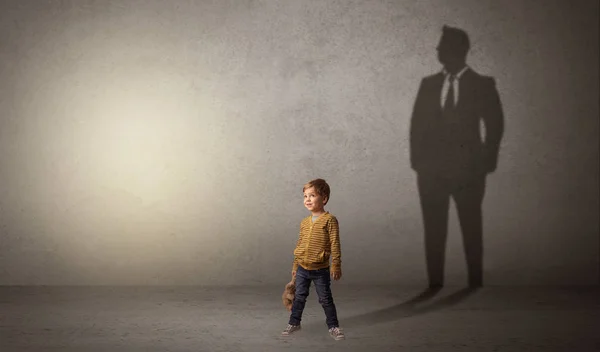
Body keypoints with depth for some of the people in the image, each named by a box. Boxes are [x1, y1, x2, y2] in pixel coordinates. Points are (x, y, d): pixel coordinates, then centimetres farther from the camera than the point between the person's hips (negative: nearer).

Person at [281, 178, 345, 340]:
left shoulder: (330, 220, -11)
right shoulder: (304, 222, 6)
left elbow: (335, 245, -12)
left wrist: (336, 266, -14)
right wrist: (295, 266, 16)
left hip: (320, 270, -5)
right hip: (302, 268, 5)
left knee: (326, 299, 5)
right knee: (299, 297, 13)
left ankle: (333, 326, 18)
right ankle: (294, 323, 28)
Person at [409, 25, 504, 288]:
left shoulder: (482, 85, 3)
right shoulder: (428, 84, 11)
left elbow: (495, 125, 2)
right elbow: (417, 125, 10)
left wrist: (487, 162, -5)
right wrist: (418, 161, 1)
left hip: (468, 168, -2)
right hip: (431, 168, 3)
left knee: (471, 227, 2)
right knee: (433, 228, 2)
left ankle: (475, 281, 11)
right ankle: (435, 282, 8)